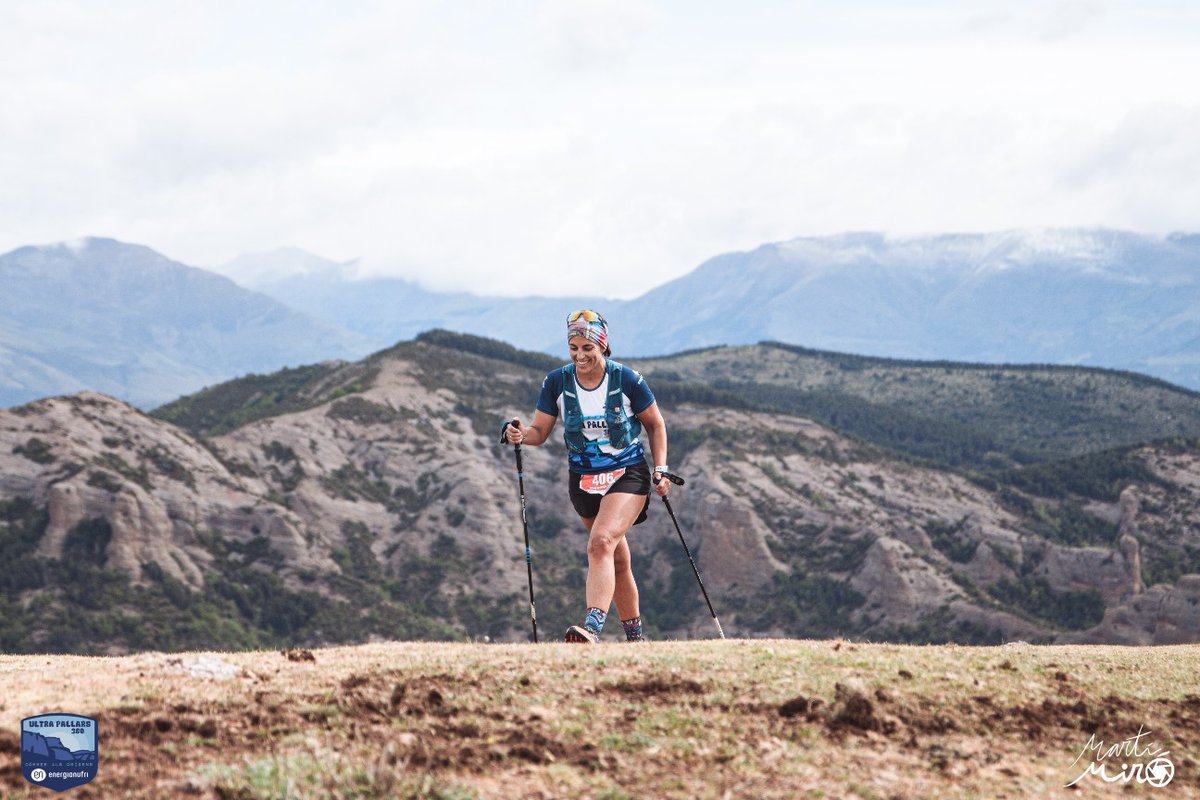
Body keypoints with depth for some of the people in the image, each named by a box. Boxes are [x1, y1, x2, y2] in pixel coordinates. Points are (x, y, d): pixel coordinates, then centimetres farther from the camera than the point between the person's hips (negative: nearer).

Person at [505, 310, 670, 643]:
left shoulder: (627, 380, -10)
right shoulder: (557, 382, -4)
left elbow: (655, 426, 3)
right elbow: (540, 431, 1)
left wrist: (661, 469, -6)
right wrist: (522, 435, -21)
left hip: (627, 475, -4)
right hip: (583, 480, 4)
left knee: (601, 542, -26)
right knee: (617, 561, 12)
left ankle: (592, 628, -38)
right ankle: (635, 637, 26)